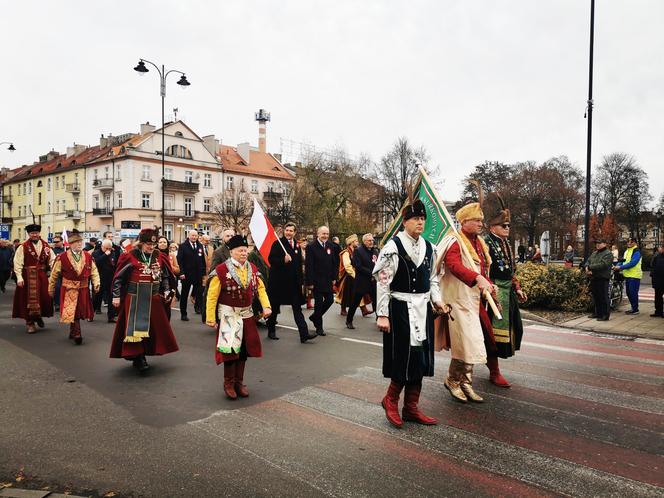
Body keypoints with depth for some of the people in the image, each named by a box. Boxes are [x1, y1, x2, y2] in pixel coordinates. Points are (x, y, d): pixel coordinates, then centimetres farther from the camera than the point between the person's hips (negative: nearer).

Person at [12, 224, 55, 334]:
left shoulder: (45, 245, 5)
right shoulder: (23, 247, -5)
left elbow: (52, 260, 6)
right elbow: (17, 263, -8)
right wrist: (19, 277, -16)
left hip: (42, 276, 3)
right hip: (28, 277, -3)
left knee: (44, 297, 7)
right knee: (29, 298, 4)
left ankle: (39, 316, 33)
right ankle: (30, 323, 16)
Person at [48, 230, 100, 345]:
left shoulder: (88, 256, 2)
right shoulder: (62, 257, -7)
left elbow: (94, 272, 5)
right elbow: (54, 274, 2)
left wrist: (96, 284, -10)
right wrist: (51, 289, 7)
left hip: (83, 289, 4)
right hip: (69, 289, -4)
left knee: (78, 311, 14)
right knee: (72, 312, -8)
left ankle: (72, 332, 33)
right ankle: (77, 335, -3)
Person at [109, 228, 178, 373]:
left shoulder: (159, 257, 3)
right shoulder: (130, 257, -9)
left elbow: (165, 276, 15)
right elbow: (118, 277, -4)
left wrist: (166, 291, 4)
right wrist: (116, 296, -7)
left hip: (153, 299, 5)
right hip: (134, 299, -4)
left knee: (152, 328, 11)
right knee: (135, 328, -3)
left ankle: (140, 356, 27)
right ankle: (138, 358, 5)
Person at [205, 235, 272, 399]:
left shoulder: (252, 269, 2)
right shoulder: (221, 270, -14)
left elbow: (260, 288, 7)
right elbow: (212, 296, -10)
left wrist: (266, 306, -8)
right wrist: (210, 318, -11)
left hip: (247, 315, 5)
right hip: (229, 315, -5)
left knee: (244, 349, 10)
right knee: (230, 348, -6)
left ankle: (239, 382, 25)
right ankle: (229, 383, 14)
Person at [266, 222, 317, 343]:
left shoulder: (297, 245, 11)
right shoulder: (277, 244, -6)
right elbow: (271, 259, -13)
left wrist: (300, 281, 13)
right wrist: (283, 260, -29)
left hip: (293, 282, 5)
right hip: (278, 281, -4)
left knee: (297, 308, 1)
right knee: (274, 307, 9)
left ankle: (304, 334, 0)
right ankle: (271, 331, 26)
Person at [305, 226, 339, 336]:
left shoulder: (330, 246, 7)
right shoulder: (311, 246, -10)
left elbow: (334, 263, 12)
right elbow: (309, 265, -13)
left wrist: (334, 277, 6)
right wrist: (310, 282, -15)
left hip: (328, 280, 5)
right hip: (317, 280, -5)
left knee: (330, 300, 6)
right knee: (319, 302, 2)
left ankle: (315, 317, 29)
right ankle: (319, 327, 15)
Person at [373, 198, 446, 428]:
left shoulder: (428, 247, 10)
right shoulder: (393, 246, -10)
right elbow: (382, 282, -12)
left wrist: (437, 299, 1)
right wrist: (382, 314, -15)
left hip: (423, 308, 7)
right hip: (400, 308, -7)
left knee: (421, 359, 10)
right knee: (406, 357, -6)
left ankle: (411, 408, 24)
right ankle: (390, 398, 18)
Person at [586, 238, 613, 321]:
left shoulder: (608, 254, -8)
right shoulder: (594, 253, 20)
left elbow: (602, 265, -21)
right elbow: (588, 261, 15)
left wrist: (590, 267, -16)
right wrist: (587, 268, -7)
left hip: (603, 279, -8)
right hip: (593, 278, 8)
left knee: (604, 297, -5)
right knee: (595, 297, 15)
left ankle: (605, 315, 1)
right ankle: (597, 313, 26)